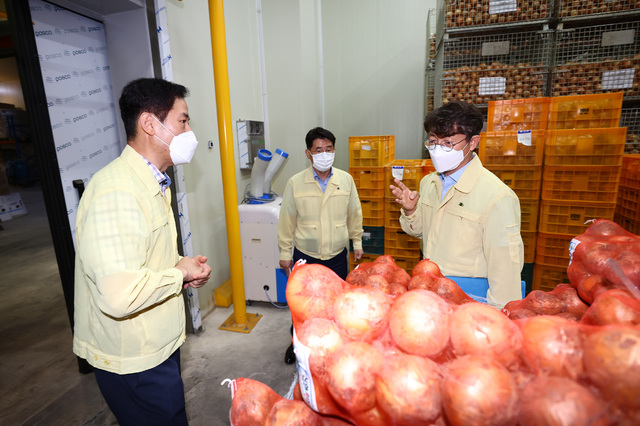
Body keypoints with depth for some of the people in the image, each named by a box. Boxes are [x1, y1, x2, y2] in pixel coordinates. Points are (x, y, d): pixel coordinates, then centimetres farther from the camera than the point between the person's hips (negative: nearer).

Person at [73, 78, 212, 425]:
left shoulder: (151, 183, 7)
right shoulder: (116, 192, -28)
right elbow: (121, 295, -37)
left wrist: (180, 266, -2)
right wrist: (180, 273, -20)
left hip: (157, 343, 9)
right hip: (134, 361, -9)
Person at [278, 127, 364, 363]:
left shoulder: (346, 180, -2)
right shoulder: (295, 183, -8)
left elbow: (354, 214, 8)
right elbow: (287, 221, -2)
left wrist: (357, 241, 13)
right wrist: (285, 253, 1)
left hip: (337, 255, 2)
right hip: (305, 256, -1)